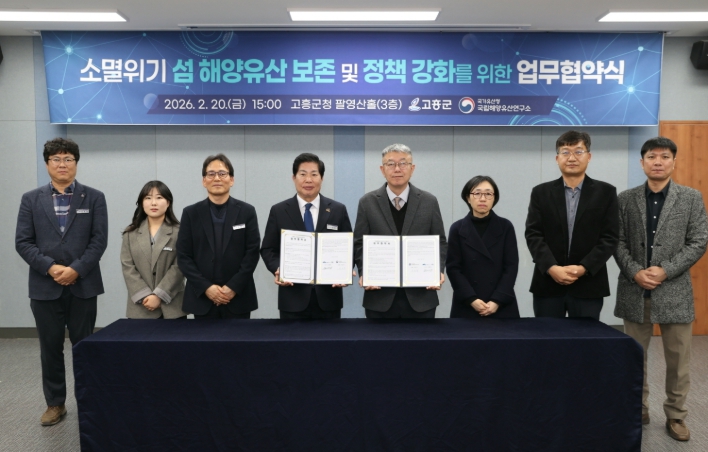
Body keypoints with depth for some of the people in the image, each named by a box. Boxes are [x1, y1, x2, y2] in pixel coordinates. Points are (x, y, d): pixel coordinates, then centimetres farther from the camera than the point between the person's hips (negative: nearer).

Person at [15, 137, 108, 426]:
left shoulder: (94, 198, 3)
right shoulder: (31, 199, 7)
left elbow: (99, 240, -4)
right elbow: (22, 242, 1)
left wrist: (76, 269, -14)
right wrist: (50, 267, -13)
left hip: (83, 285, -1)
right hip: (45, 286, 1)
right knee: (50, 348, 9)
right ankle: (55, 404, 23)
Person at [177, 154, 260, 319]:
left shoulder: (247, 211, 2)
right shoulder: (190, 213, 4)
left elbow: (252, 252, -3)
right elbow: (183, 256, 1)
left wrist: (233, 287, -11)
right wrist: (206, 287, -10)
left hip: (238, 297, 0)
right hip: (202, 297, 1)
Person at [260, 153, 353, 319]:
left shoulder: (338, 210, 5)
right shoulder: (278, 211, 4)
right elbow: (268, 249, 6)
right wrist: (277, 269, -14)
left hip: (328, 296, 1)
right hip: (293, 297, -1)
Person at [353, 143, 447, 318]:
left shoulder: (429, 201, 3)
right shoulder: (367, 202, 2)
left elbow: (440, 243, 6)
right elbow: (360, 244, 2)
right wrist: (364, 273, -14)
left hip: (420, 295, 1)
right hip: (380, 296, 0)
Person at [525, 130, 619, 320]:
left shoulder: (605, 192, 5)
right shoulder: (541, 192, 6)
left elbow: (610, 237, -1)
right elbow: (533, 235, -1)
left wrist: (584, 268, -13)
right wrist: (552, 268, -15)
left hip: (588, 285, 0)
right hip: (548, 284, 1)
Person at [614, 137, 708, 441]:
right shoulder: (625, 199, 4)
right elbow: (618, 242, 1)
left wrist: (665, 270, -14)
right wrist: (635, 272, -14)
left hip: (674, 291, -1)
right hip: (634, 291, 1)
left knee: (678, 359, 7)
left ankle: (675, 415, 23)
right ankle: (637, 410, 26)